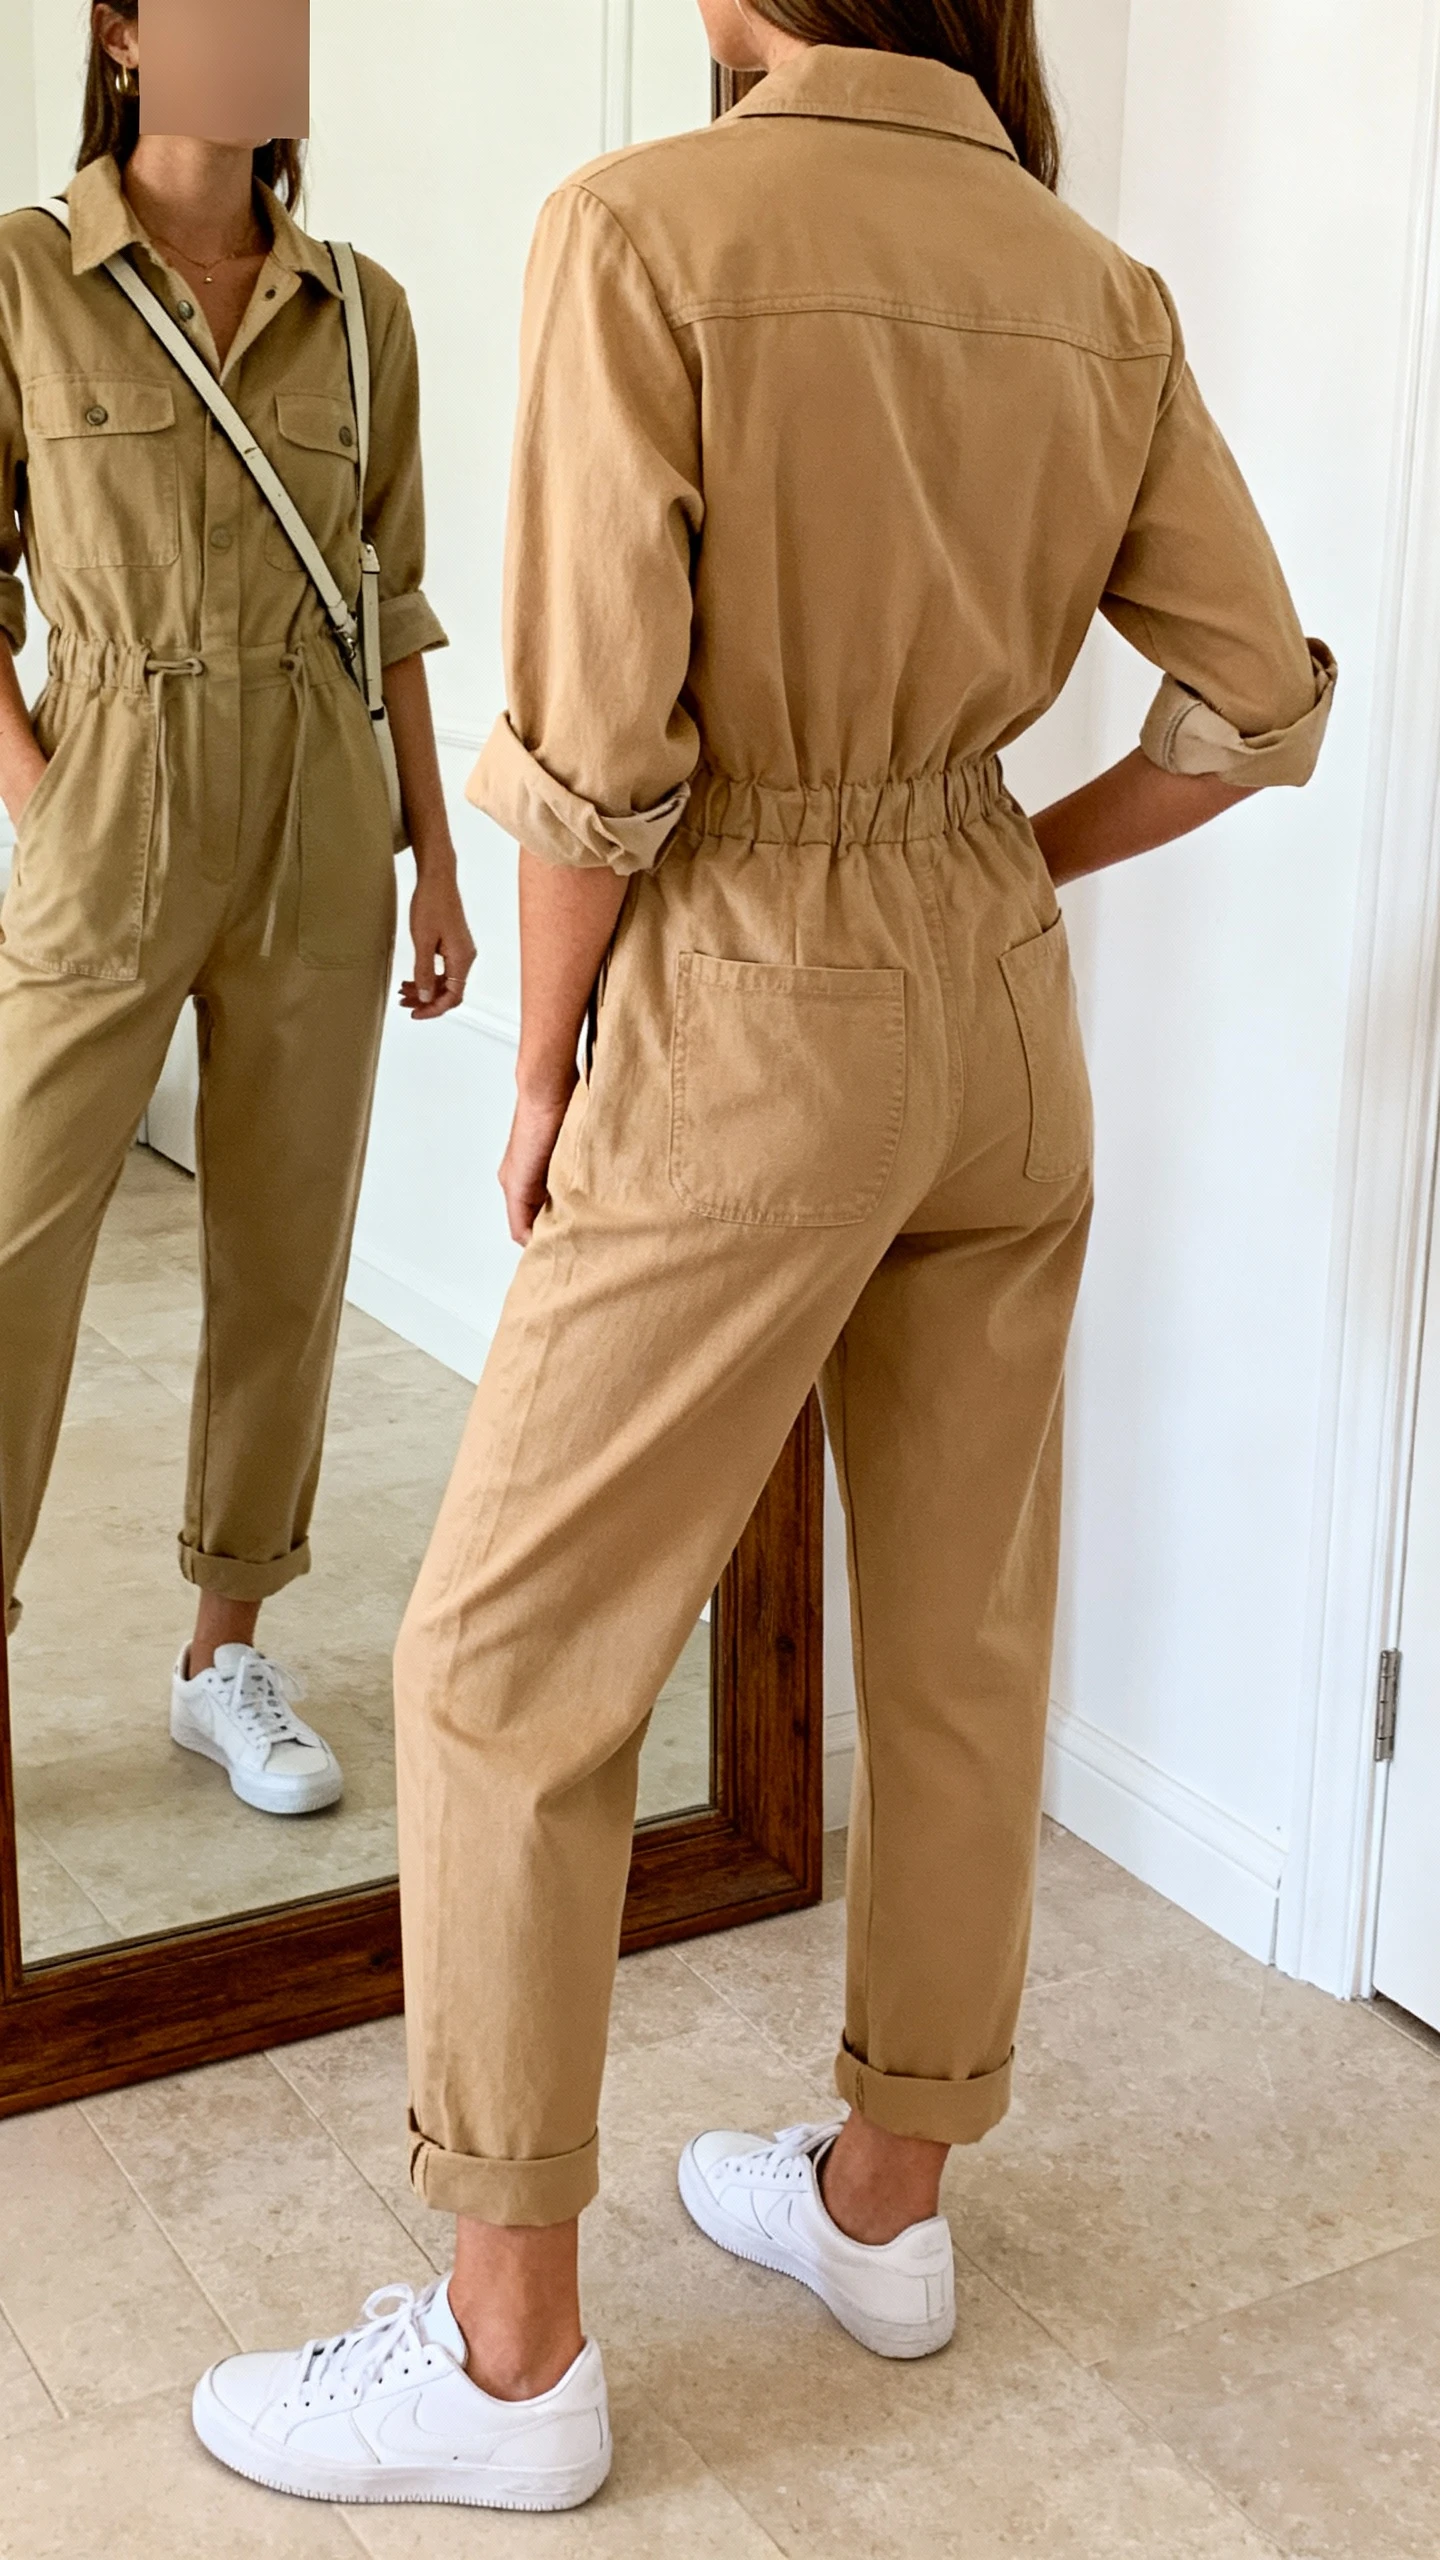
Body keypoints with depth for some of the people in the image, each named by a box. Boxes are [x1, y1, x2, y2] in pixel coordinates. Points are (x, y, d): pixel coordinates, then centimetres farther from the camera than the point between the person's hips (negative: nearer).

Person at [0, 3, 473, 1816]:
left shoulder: (360, 311, 6)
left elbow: (395, 600, 10)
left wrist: (437, 858, 8)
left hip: (322, 834, 3)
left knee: (286, 1263, 8)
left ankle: (227, 1655, 22)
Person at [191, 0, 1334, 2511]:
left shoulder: (647, 229, -14)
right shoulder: (1099, 289, 3)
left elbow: (603, 755, -17)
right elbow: (1263, 702, 6)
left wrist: (543, 1077, -3)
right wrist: (1003, 867, 15)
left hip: (754, 1019, -6)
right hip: (1004, 1010, 7)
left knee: (508, 1662, 5)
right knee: (962, 1633, 15)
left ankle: (510, 2348, 14)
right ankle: (885, 2197, 34)